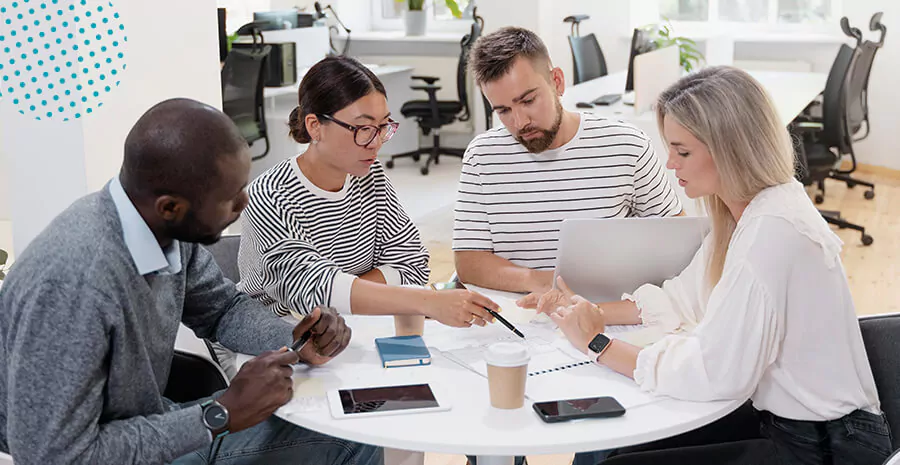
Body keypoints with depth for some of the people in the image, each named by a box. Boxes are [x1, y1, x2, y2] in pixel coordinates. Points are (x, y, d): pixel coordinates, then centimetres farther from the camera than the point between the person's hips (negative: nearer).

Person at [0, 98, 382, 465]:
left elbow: (221, 307, 9)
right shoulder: (70, 284, -34)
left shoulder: (169, 226, -11)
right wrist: (221, 415, -24)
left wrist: (296, 342, -11)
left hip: (158, 428, 8)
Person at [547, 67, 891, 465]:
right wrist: (596, 311, -1)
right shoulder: (748, 209, 4)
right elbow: (687, 296, 12)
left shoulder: (771, 232, -27)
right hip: (787, 420, 9)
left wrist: (598, 345, -16)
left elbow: (714, 374, -27)